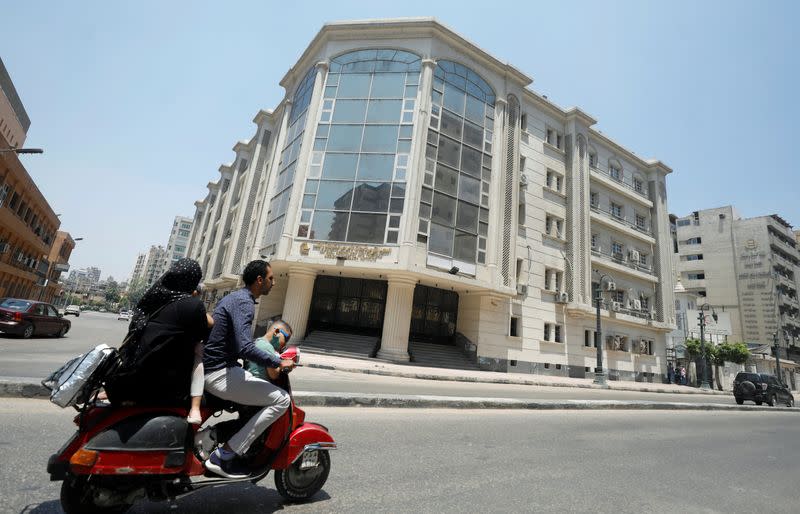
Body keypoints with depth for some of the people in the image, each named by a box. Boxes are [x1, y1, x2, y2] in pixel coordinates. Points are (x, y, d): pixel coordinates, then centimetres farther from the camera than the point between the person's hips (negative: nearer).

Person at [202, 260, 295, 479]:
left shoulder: (235, 297, 14)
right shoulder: (244, 302, -17)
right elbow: (245, 348, -28)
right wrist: (278, 362, -18)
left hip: (212, 368, 10)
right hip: (221, 374, -10)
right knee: (281, 399, -14)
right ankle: (224, 455, -10)